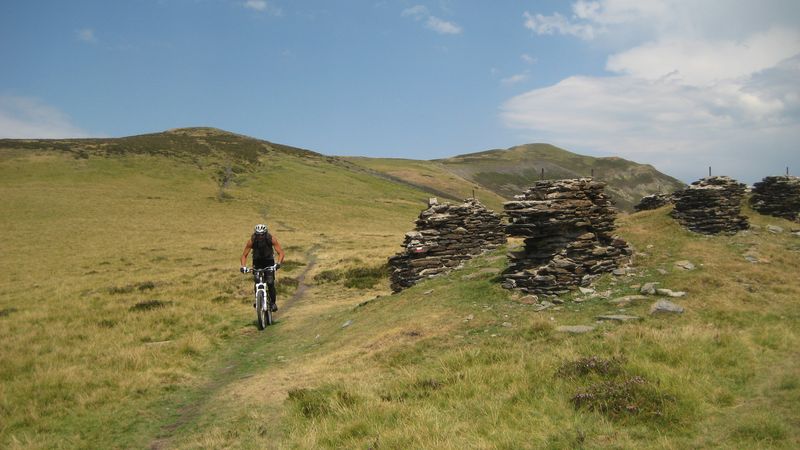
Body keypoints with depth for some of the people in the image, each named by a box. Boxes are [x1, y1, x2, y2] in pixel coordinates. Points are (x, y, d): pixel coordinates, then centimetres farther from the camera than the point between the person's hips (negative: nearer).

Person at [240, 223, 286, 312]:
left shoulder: (271, 239, -26)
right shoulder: (252, 241, -23)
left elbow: (281, 253, -26)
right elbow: (244, 255, -16)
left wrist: (278, 263, -43)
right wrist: (243, 266, -32)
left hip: (269, 262, -1)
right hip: (257, 262, 1)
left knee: (270, 283, -13)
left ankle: (273, 302, 4)